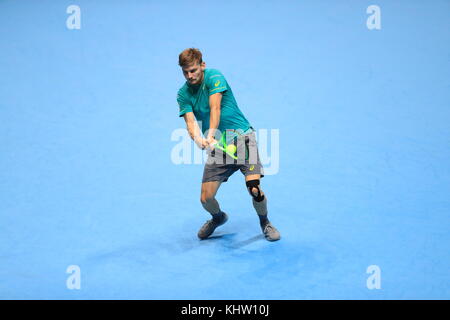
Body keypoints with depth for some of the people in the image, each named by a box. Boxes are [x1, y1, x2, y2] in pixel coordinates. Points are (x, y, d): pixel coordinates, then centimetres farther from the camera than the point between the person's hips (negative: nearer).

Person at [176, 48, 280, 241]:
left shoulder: (214, 77, -9)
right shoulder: (183, 94, 3)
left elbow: (215, 108, -23)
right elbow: (190, 121, -12)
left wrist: (210, 135, -37)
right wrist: (198, 138, -34)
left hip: (242, 137, -4)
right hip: (216, 145, 4)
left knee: (254, 188, -18)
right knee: (206, 199, -3)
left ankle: (265, 223, 13)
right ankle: (218, 217, 34)